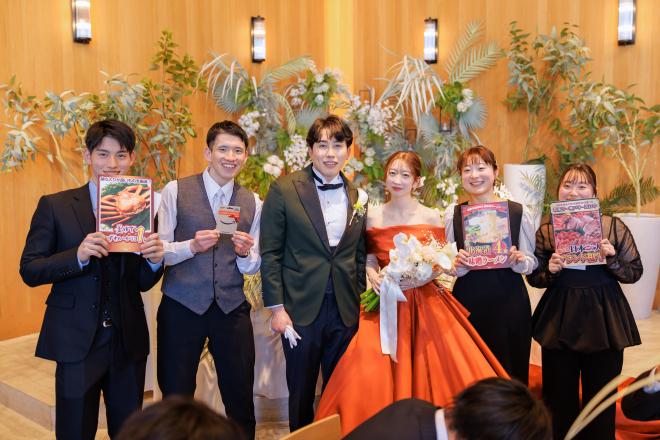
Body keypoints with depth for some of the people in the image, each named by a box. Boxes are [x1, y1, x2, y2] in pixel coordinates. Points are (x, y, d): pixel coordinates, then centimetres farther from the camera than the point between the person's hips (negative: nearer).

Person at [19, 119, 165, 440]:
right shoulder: (55, 206, -2)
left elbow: (142, 282, 7)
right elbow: (29, 270, -6)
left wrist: (155, 260, -15)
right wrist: (78, 255, -22)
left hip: (128, 343, 3)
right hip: (78, 342, -3)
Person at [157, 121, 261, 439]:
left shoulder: (252, 203, 6)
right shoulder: (175, 191, -3)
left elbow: (253, 267, 10)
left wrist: (245, 253, -11)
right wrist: (191, 246, -21)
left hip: (232, 309, 3)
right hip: (181, 307, -2)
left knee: (241, 398, 9)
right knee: (176, 397, 9)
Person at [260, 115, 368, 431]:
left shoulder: (357, 196, 7)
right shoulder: (284, 189, -4)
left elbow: (360, 256, 12)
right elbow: (270, 253, -5)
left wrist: (361, 302, 8)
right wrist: (277, 307, -8)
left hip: (346, 310, 3)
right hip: (301, 307, -3)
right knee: (301, 393, 11)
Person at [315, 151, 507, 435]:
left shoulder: (431, 217, 0)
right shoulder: (373, 216, 4)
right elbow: (369, 257, 10)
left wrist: (420, 277, -18)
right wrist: (373, 276, -9)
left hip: (423, 302, -1)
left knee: (426, 371, -4)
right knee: (373, 375, -7)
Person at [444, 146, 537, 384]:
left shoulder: (519, 212, -1)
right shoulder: (453, 213, 4)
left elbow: (531, 262, 5)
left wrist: (518, 260, -16)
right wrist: (458, 264, -11)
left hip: (509, 301, -1)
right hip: (467, 300, 1)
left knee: (509, 370, 6)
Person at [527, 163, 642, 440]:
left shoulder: (614, 226, -2)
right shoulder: (545, 231, 1)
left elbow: (634, 272, 1)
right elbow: (534, 278, 7)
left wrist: (612, 260, -16)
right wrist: (550, 271, -13)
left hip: (604, 321, -1)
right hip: (559, 321, 1)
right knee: (560, 397, 11)